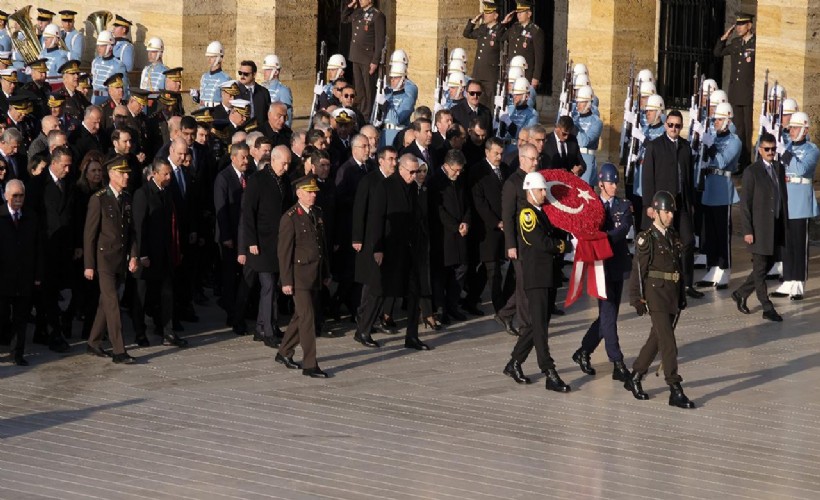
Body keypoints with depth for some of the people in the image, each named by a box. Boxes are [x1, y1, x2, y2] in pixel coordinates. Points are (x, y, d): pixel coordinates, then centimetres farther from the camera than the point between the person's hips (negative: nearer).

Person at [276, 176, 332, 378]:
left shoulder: (317, 213, 11)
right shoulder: (290, 218, -12)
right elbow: (284, 251, -12)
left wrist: (326, 272, 19)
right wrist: (286, 281, -14)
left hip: (315, 275, 7)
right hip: (299, 275, -7)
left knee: (300, 316, 15)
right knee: (307, 318, -8)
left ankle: (284, 353, 30)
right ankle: (309, 365, -6)